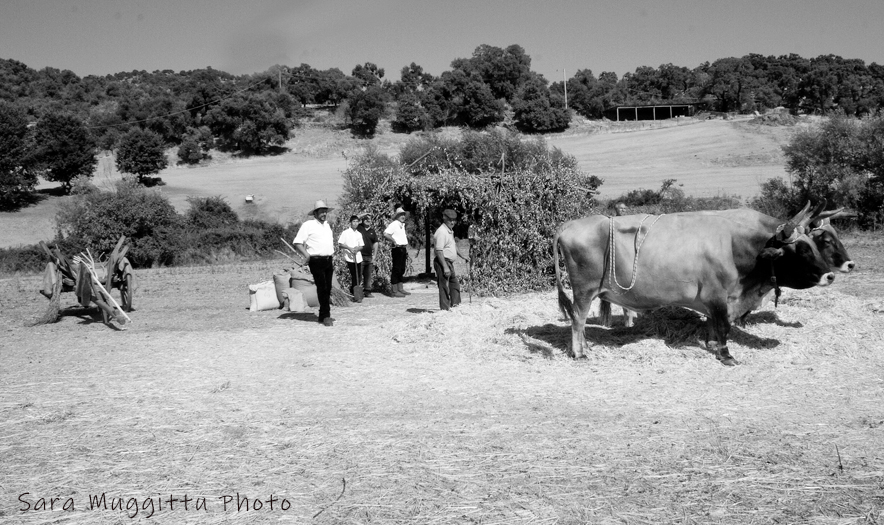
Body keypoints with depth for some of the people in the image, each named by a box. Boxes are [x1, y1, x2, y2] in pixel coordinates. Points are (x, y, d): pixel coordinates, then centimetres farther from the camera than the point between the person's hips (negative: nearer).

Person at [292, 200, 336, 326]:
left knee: (327, 288, 7)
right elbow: (297, 242, -10)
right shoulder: (308, 225, -5)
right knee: (322, 288, -11)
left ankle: (323, 315, 17)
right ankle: (325, 316, -7)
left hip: (328, 260, 7)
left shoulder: (327, 225, 18)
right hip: (316, 260, -7)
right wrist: (305, 254, -22)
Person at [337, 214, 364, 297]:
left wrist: (357, 248, -9)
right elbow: (340, 244, -5)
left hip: (358, 258, 5)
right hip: (349, 257, -5)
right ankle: (353, 292, -2)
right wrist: (349, 248, -16)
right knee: (354, 276, -9)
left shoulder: (359, 234, 15)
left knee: (358, 276, 3)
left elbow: (361, 246, 14)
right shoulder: (345, 232, -1)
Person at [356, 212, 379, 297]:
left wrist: (374, 256, 9)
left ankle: (368, 292, 18)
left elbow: (375, 243, 15)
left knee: (369, 276, 10)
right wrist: (361, 215, -12)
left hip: (369, 256, 5)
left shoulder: (372, 230, 12)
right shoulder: (358, 228, 1)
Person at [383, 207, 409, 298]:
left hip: (403, 249, 9)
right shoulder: (393, 224, -9)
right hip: (397, 249, -9)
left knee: (401, 270, 12)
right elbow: (385, 234, -21)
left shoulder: (402, 225, 18)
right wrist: (394, 241, -22)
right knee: (396, 270, -6)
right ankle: (395, 291, -5)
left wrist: (406, 250, 20)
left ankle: (400, 289, 19)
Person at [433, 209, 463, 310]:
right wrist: (445, 267, -25)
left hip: (449, 263, 10)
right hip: (443, 262, -10)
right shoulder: (441, 232, -16)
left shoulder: (450, 231, 16)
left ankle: (455, 305, 26)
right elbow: (439, 251, -21)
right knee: (444, 287, -6)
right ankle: (445, 309, -1)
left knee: (455, 285, 17)